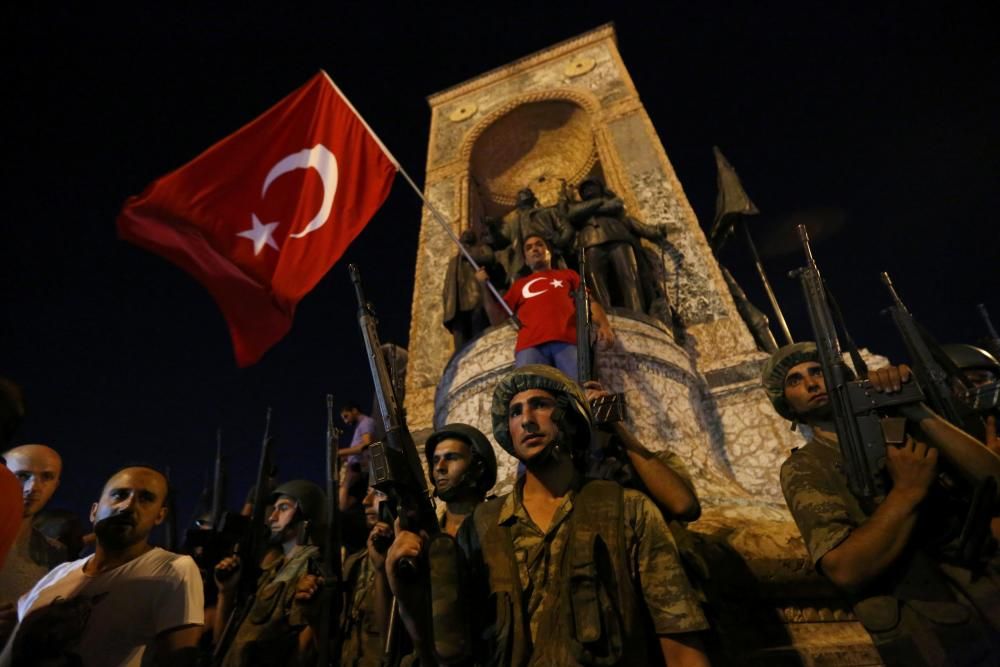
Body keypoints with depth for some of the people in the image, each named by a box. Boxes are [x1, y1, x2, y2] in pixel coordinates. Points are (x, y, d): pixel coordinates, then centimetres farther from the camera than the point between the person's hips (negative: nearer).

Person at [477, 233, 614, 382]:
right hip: (530, 345, 1)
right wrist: (483, 286, 17)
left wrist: (604, 325, -1)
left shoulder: (568, 274, 32)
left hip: (567, 341, 0)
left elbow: (590, 302, 20)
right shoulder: (519, 284, 33)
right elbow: (496, 318, 27)